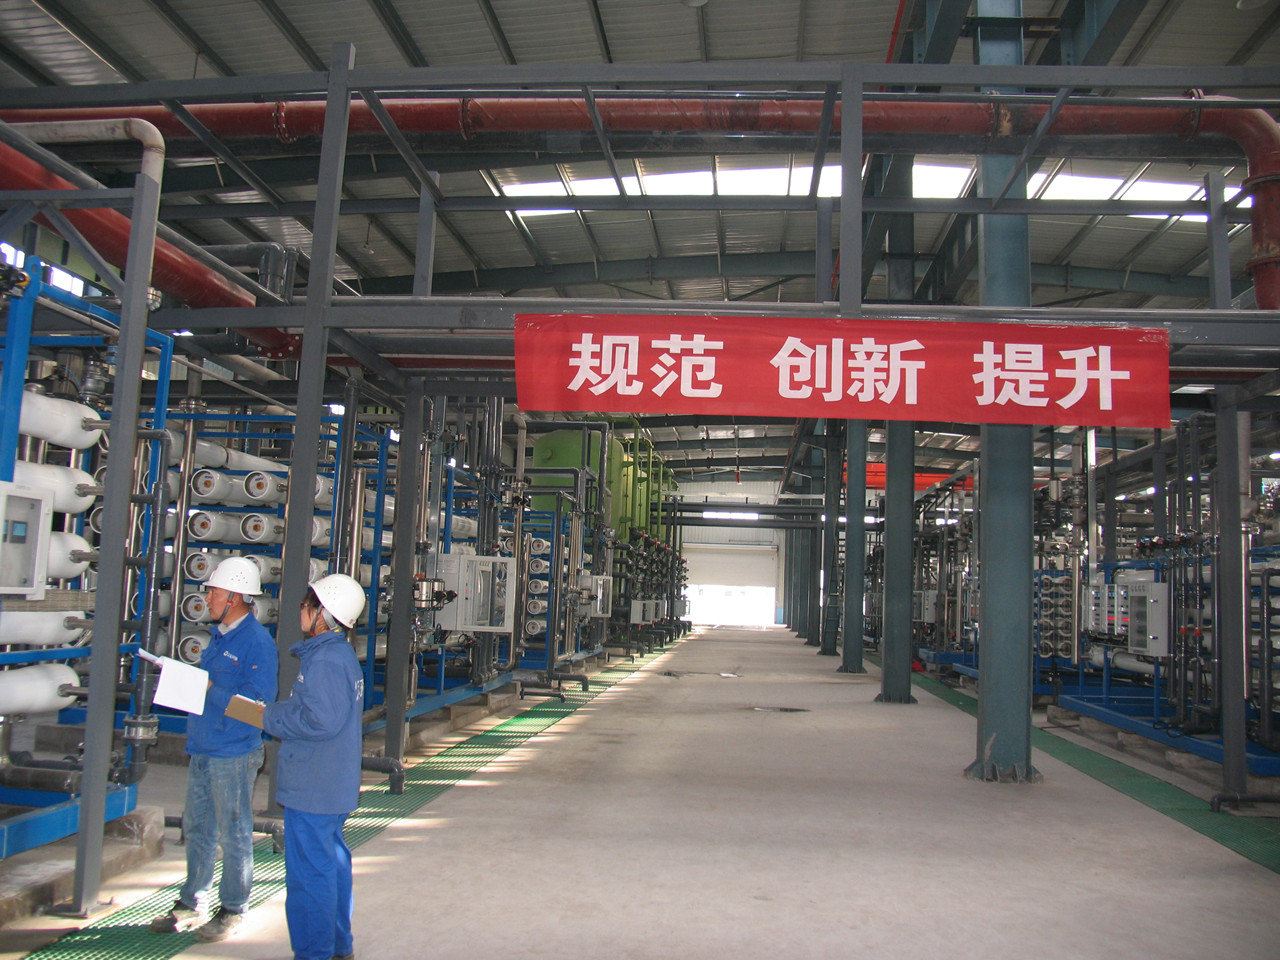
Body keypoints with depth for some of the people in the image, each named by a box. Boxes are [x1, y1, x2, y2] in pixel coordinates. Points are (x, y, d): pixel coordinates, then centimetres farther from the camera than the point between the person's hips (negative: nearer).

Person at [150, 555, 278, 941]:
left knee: (233, 835, 4)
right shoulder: (219, 635, 13)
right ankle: (191, 903, 31)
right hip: (202, 749, 9)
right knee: (196, 829, 17)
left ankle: (232, 910, 17)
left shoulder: (257, 641, -16)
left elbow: (258, 702, -22)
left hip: (234, 754, -9)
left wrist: (209, 689, -22)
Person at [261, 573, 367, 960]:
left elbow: (320, 720, -27)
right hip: (335, 787, 11)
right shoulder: (342, 654, 13)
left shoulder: (324, 661, -20)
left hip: (312, 790, -11)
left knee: (309, 874, -2)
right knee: (332, 863, 19)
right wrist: (277, 711, 9)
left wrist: (270, 718, -15)